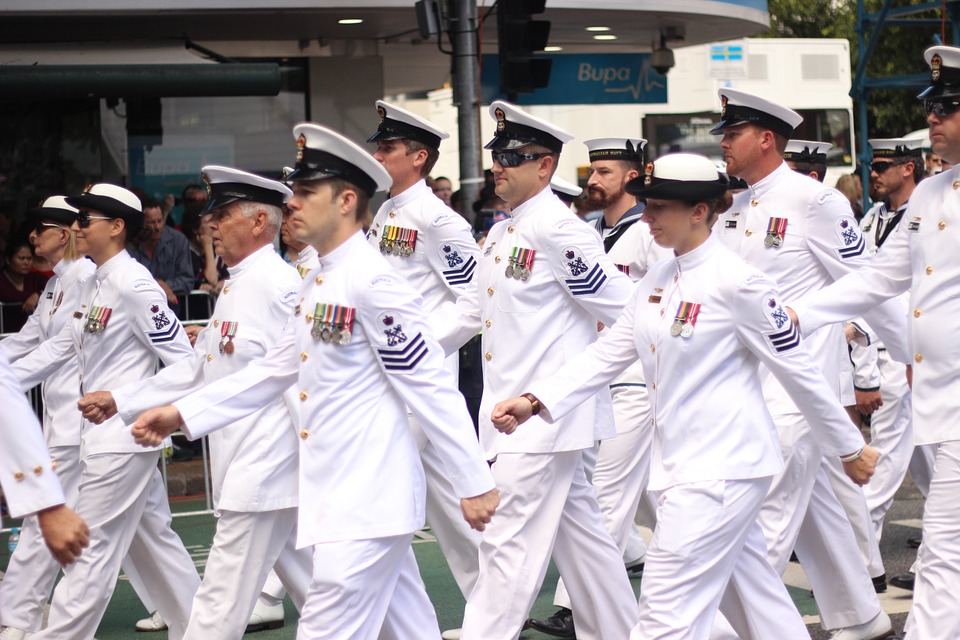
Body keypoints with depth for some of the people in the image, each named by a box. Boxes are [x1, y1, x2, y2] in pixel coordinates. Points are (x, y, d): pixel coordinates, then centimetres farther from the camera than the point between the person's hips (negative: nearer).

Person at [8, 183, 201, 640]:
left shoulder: (133, 284, -16)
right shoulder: (93, 284, 11)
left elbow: (182, 360, -17)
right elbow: (60, 347, 16)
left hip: (123, 435, -10)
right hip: (100, 431, 10)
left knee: (92, 549, -4)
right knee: (152, 539, 16)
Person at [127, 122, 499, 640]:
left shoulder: (371, 280, -16)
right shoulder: (317, 283, 13)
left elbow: (431, 386, -18)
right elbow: (275, 369, 19)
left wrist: (474, 482, -17)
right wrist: (183, 413, 13)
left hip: (369, 499, -9)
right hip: (337, 494, 9)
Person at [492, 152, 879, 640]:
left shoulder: (736, 282, -14)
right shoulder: (656, 281, 10)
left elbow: (797, 368, -9)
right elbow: (607, 353, 8)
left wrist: (850, 447, -3)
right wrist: (537, 401, -4)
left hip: (723, 467, -8)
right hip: (680, 466, 8)